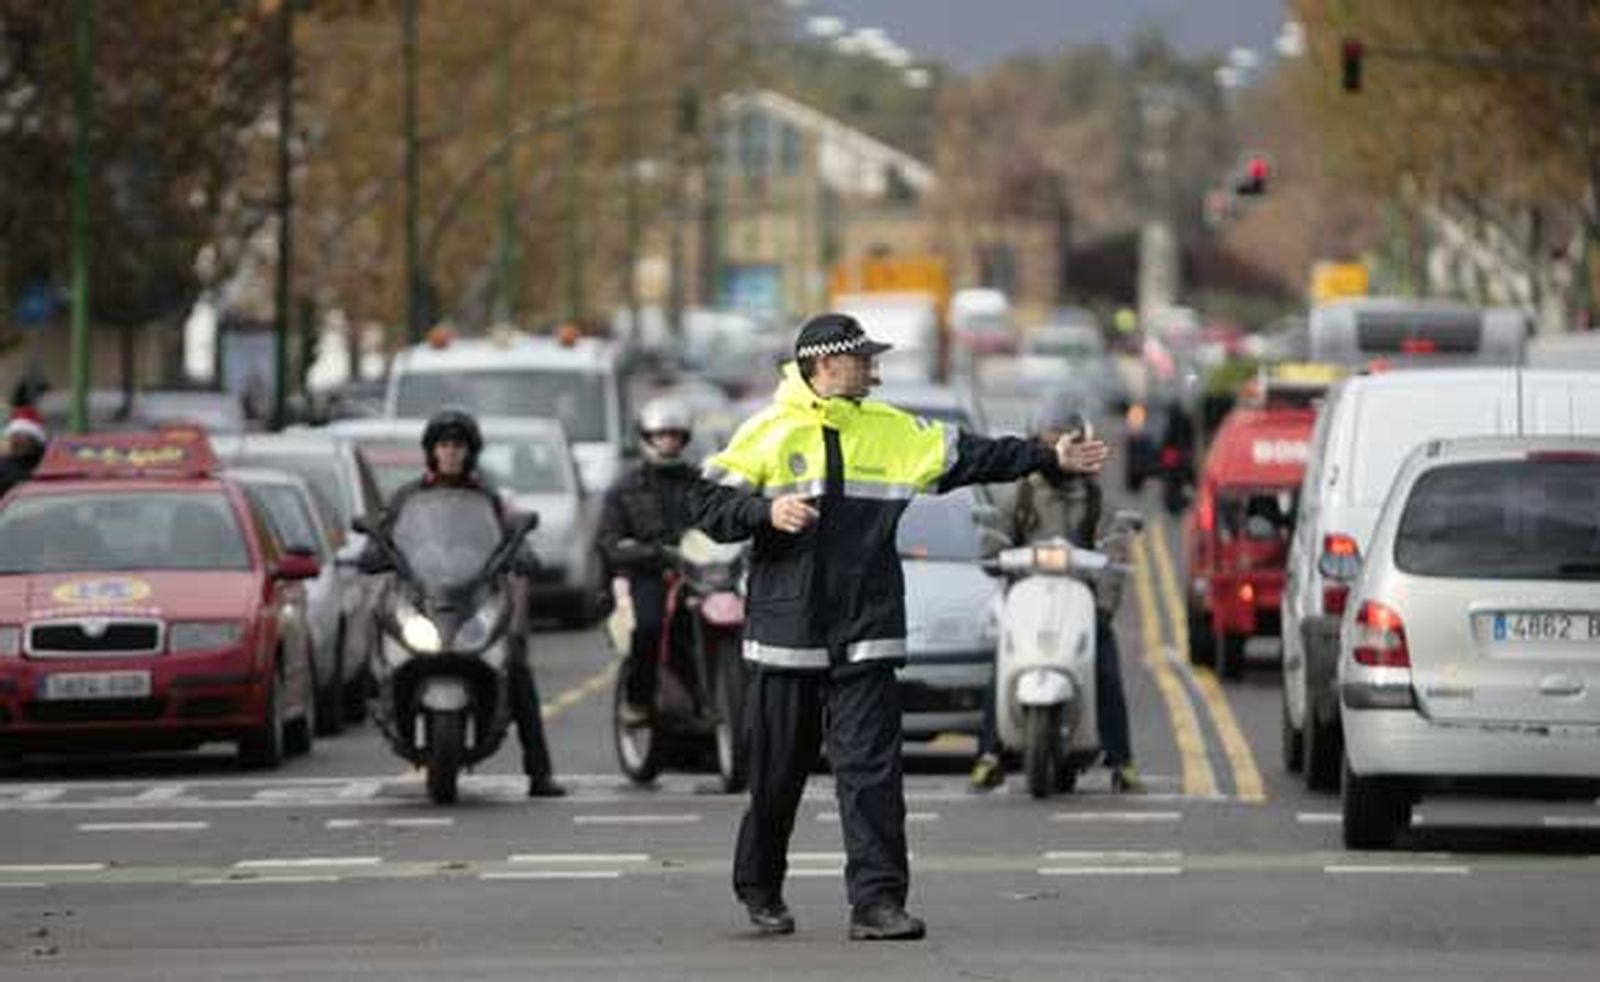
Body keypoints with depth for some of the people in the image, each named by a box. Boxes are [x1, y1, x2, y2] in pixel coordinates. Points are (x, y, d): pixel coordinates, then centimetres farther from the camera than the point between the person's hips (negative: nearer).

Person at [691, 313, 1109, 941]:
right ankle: (759, 890, 27)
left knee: (872, 771, -8)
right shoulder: (768, 434, 0)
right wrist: (767, 512, -19)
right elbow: (710, 505, -2)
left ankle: (877, 901, -11)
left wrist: (1052, 460, 11)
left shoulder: (894, 433, 11)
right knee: (777, 773, 7)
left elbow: (973, 458, 14)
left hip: (867, 639, 2)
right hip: (787, 636, -2)